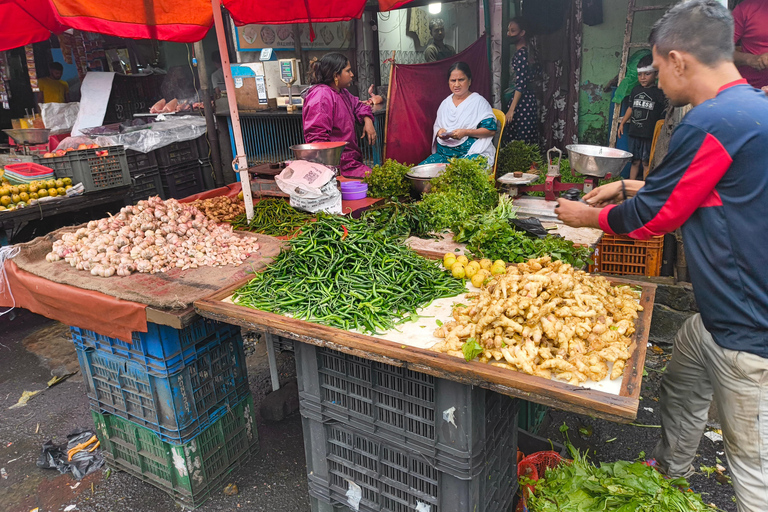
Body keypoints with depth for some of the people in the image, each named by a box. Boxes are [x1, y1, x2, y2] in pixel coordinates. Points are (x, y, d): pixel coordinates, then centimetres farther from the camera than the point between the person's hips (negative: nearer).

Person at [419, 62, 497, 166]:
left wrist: (466, 132, -17)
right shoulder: (445, 103, 19)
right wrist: (440, 132, -1)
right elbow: (436, 127, 25)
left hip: (471, 152, -5)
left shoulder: (479, 102, 2)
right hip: (443, 152, 5)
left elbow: (491, 129, -5)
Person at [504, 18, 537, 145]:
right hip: (526, 98, 10)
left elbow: (521, 84, -21)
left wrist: (511, 109, -23)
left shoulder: (521, 53, -15)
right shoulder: (521, 50, 14)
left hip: (523, 101, -10)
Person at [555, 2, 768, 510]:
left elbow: (650, 217, -17)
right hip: (720, 313, 10)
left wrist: (587, 216, 1)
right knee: (680, 390, 26)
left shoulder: (712, 122, -25)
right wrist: (629, 186, 19)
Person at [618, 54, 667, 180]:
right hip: (634, 132, 5)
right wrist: (622, 123, 19)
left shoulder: (659, 92, -6)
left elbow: (666, 113, -7)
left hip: (650, 135, -5)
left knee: (646, 162, 0)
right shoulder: (636, 90, 10)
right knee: (635, 161, 12)